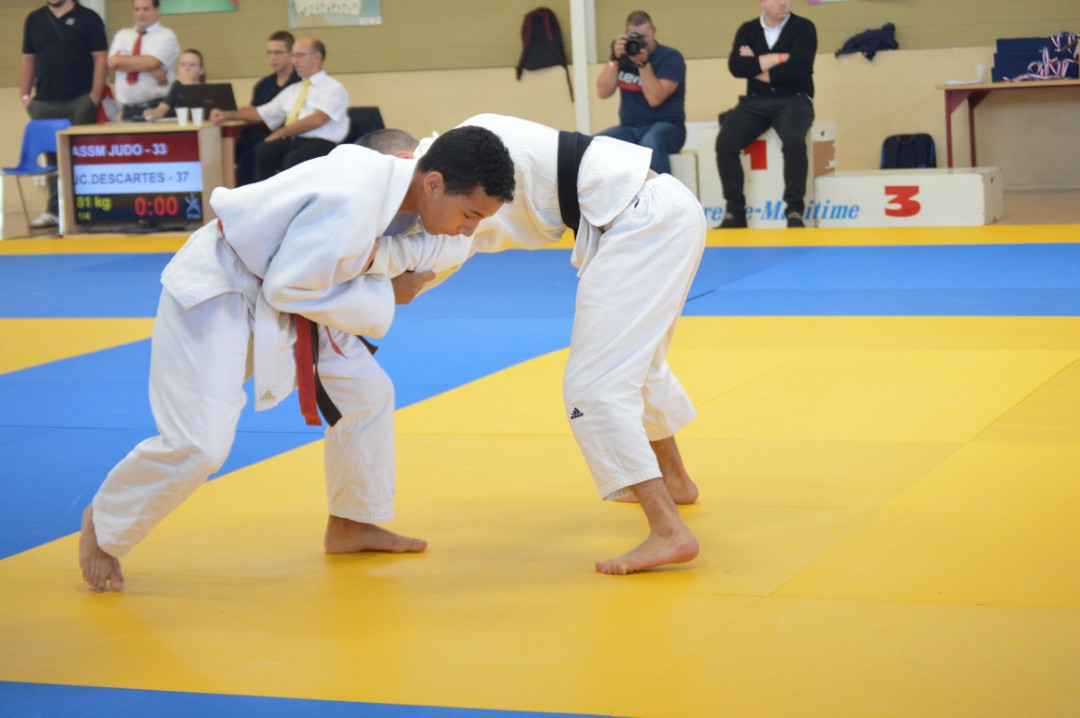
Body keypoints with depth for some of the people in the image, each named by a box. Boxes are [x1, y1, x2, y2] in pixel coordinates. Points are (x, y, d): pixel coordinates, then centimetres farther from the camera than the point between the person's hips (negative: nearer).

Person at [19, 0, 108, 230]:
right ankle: (54, 211, 10)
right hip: (44, 104, 4)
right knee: (52, 157, 5)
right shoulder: (34, 20, 13)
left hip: (80, 102, -4)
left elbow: (100, 58, -3)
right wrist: (24, 95, 8)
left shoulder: (88, 19, 1)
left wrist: (94, 96, -10)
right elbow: (28, 59, 16)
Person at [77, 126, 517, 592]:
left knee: (367, 392, 11)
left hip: (277, 294, 9)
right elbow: (288, 288, -27)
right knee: (197, 445, -16)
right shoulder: (352, 204, -36)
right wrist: (382, 296, -17)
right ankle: (103, 527, 10)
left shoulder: (397, 182, -7)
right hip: (215, 294, -9)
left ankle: (351, 526, 28)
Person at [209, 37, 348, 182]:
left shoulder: (333, 88, 4)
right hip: (292, 142, 6)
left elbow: (317, 120, -11)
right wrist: (227, 115, 12)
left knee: (292, 160, -37)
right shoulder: (292, 91, 26)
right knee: (262, 151, -26)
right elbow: (261, 113, 23)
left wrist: (281, 132, -12)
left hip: (321, 143, -6)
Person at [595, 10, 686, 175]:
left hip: (666, 126, -4)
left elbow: (655, 98, -16)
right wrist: (615, 59, -10)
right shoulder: (624, 55, 8)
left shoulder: (670, 57, -4)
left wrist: (643, 63, -22)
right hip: (629, 128, 4)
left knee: (650, 144, -41)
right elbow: (603, 92, -2)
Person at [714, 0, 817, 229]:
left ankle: (794, 210, -23)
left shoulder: (804, 28, 1)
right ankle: (735, 211, -15)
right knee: (725, 142, -23)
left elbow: (797, 68, -15)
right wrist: (780, 58, -13)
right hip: (755, 102, 3)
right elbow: (736, 66, -8)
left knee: (794, 142, -34)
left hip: (793, 100, -3)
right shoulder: (747, 30, 9)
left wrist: (755, 66, -6)